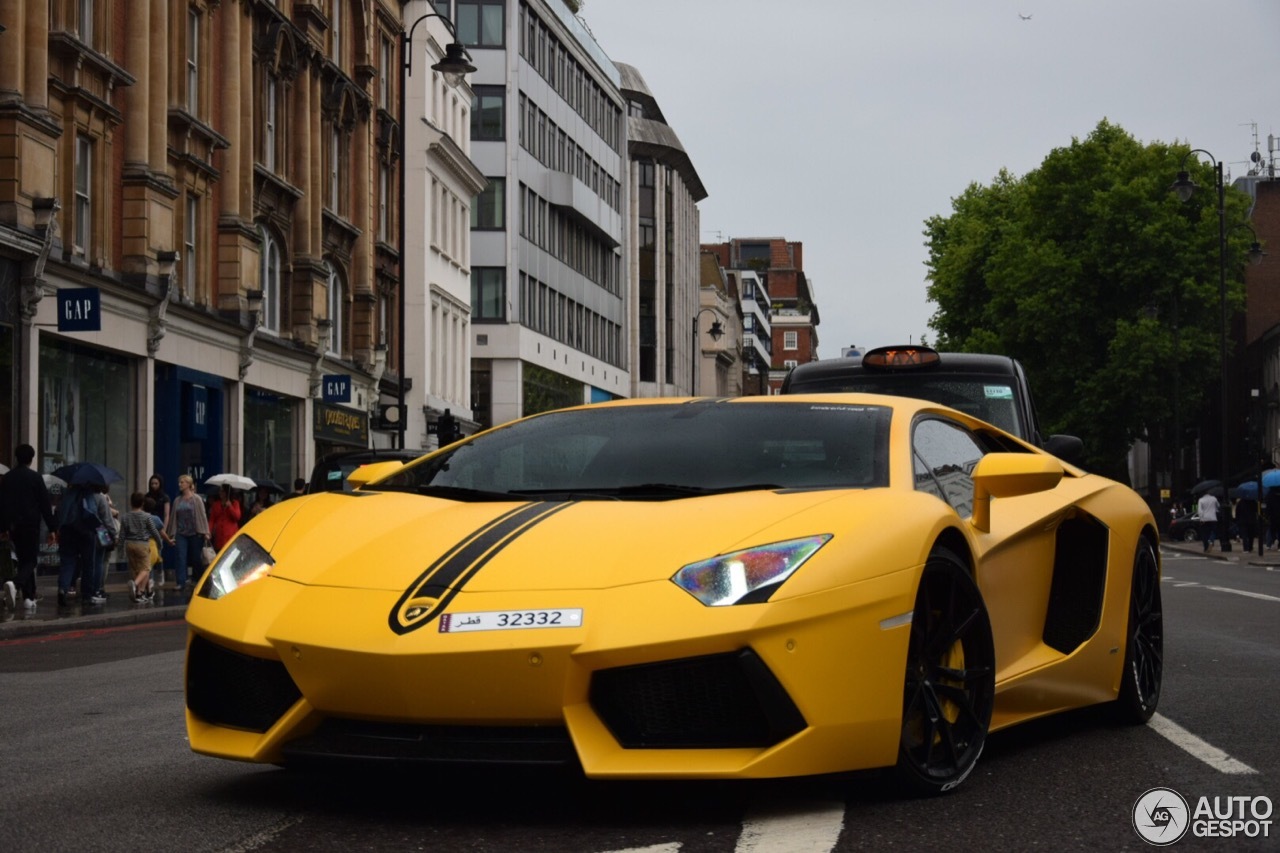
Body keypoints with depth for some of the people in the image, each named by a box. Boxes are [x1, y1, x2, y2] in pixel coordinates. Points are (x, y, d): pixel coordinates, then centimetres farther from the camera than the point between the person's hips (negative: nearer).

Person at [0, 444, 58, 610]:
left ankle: (29, 597, 13)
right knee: (30, 560, -1)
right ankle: (16, 586, -28)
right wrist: (52, 528, -4)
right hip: (31, 525, -4)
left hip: (13, 526, 4)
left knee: (23, 559, 15)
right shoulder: (35, 478, -6)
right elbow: (45, 504, -7)